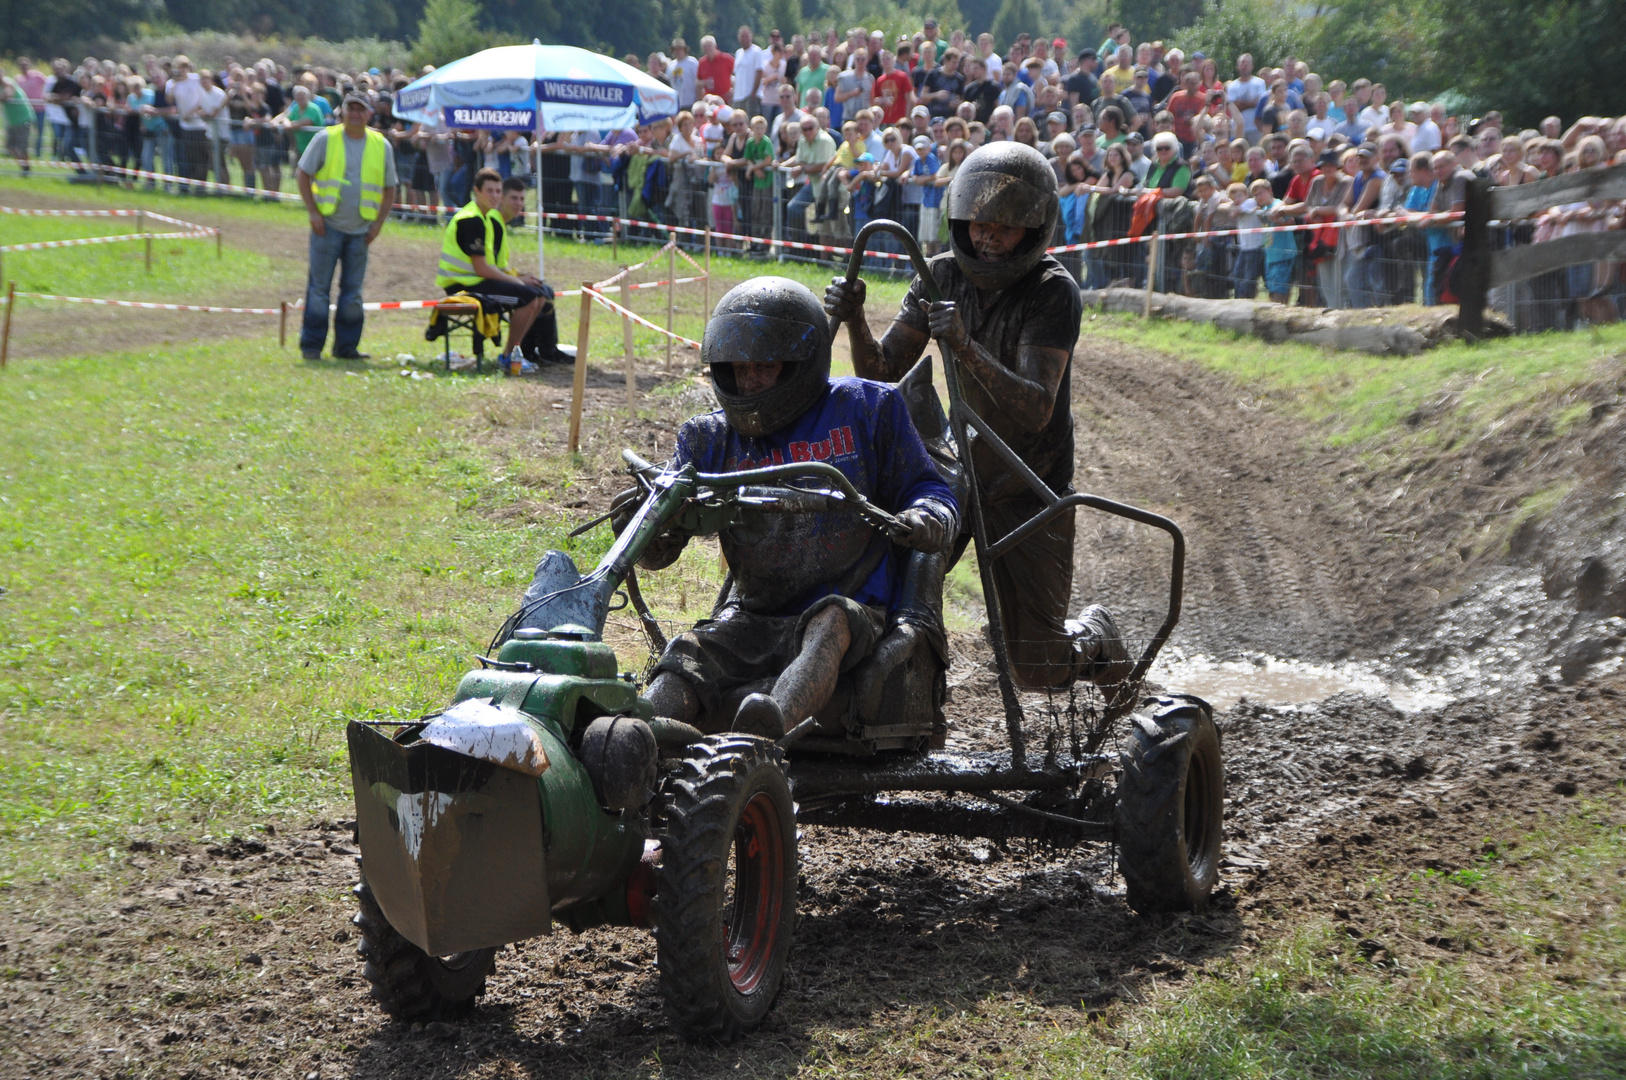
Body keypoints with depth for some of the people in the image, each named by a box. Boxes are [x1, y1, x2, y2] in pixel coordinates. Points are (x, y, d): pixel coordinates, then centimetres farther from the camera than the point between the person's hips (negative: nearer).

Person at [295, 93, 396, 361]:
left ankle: (346, 346, 12)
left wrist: (378, 223, 4)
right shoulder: (325, 139, -2)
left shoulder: (381, 146, 6)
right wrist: (313, 213, -7)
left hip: (360, 230, 3)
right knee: (319, 286, -2)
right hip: (327, 225, -3)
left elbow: (389, 188, 14)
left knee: (353, 291, 5)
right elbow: (302, 175, 1)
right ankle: (311, 345, 4)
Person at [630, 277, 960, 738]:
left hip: (852, 610, -3)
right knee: (687, 654, -28)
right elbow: (661, 547, 8)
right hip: (753, 616, 3)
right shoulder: (709, 439, 13)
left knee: (829, 621, -38)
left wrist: (925, 520, -16)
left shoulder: (864, 409, 6)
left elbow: (928, 490, 9)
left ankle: (771, 728, -65)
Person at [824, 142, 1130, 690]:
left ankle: (1095, 638, 36)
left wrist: (966, 348, -44)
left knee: (1035, 669, 2)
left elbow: (1036, 409, -30)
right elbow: (881, 375, -3)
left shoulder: (1054, 293, -19)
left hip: (1030, 490, -4)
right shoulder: (943, 275, -4)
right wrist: (854, 321, -23)